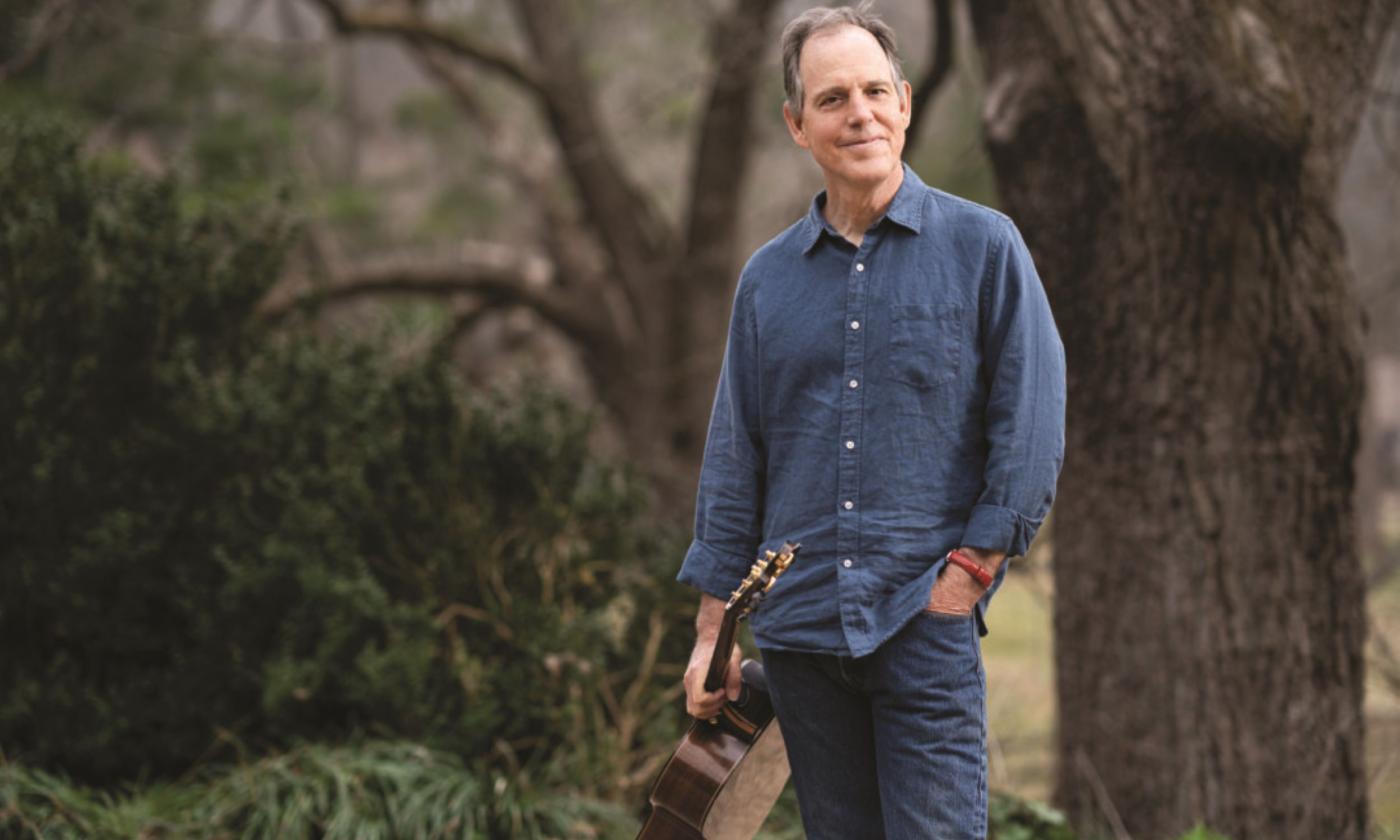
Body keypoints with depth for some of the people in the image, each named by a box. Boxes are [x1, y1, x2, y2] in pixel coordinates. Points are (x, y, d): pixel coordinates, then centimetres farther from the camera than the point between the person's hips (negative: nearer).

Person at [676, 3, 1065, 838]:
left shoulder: (983, 246, 1)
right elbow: (735, 462, 14)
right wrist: (713, 629, 9)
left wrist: (966, 574, -8)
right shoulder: (769, 278, 12)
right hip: (800, 628, 4)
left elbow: (1033, 434, -2)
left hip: (927, 623, -4)